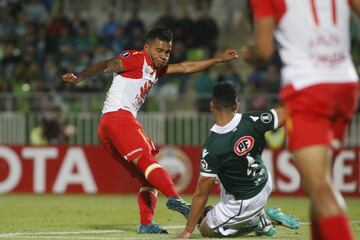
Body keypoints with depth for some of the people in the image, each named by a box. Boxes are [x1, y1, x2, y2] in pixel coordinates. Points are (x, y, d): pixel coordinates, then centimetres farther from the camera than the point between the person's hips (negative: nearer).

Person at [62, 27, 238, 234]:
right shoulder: (136, 58, -2)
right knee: (145, 159, -26)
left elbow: (186, 67, 33)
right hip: (117, 117, -10)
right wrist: (78, 78, -31)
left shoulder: (156, 69, 26)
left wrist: (219, 60, 33)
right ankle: (174, 198, -43)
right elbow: (105, 66, -14)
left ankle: (146, 223, 4)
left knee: (148, 177, 9)